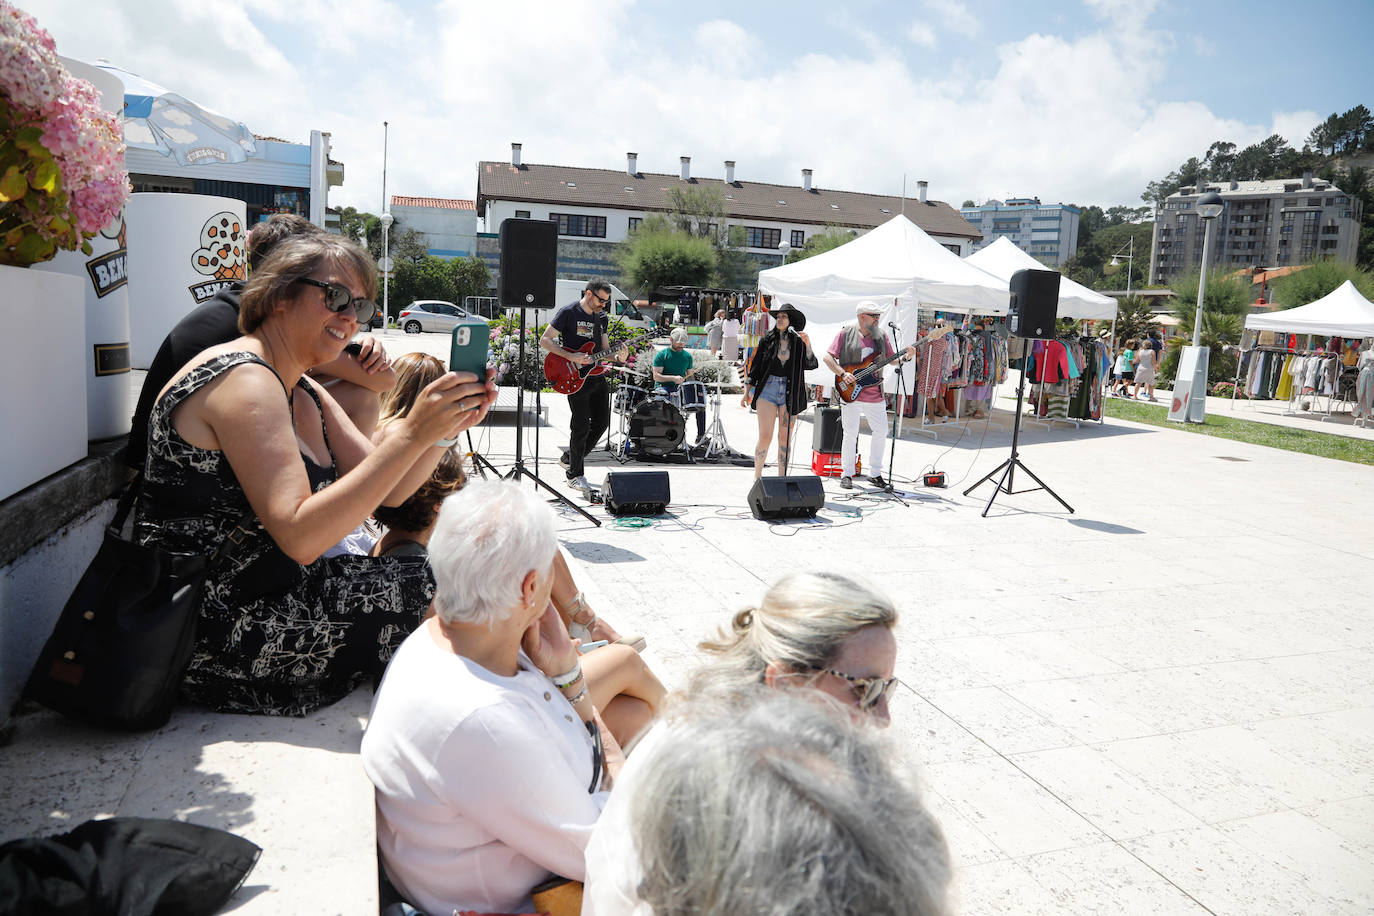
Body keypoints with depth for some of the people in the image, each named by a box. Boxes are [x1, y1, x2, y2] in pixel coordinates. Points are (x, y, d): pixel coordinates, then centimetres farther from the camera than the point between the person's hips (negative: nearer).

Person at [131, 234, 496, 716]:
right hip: (212, 640, -10)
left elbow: (383, 491, 5)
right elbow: (300, 537, -28)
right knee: (435, 587, -13)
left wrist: (447, 428, -12)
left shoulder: (305, 395, 12)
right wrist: (412, 434, -32)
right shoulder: (242, 379, -18)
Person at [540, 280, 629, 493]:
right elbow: (544, 341, -11)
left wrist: (618, 357, -6)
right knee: (581, 426, -6)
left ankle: (572, 458, 28)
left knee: (601, 423, 9)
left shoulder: (602, 318, 12)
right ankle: (575, 475, 7)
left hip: (597, 377, 7)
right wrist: (571, 357, -21)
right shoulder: (568, 313, -8)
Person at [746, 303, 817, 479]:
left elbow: (811, 365, -6)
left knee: (785, 439, 6)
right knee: (765, 437, -6)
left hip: (789, 393, 1)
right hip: (768, 389, -1)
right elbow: (756, 366, 9)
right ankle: (757, 476, 10)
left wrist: (807, 345, -19)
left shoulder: (798, 342, 4)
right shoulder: (767, 340, 5)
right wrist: (748, 391, 6)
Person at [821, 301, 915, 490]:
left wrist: (906, 356, -6)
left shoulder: (881, 335, 10)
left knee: (881, 432, 5)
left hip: (875, 395, 4)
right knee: (851, 434, -2)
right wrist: (843, 374, -15)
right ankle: (847, 474, 11)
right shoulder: (846, 333, -2)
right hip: (850, 393, -4)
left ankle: (875, 473, 19)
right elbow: (828, 357, -3)